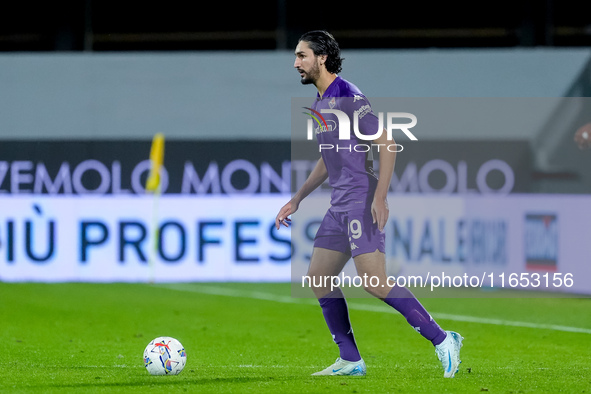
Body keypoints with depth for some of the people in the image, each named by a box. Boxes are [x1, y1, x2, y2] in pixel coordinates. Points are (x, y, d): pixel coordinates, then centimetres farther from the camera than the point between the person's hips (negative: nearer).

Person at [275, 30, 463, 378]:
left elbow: (387, 144, -16)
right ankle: (350, 361, 12)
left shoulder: (348, 97, -12)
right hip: (339, 205, 10)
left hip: (362, 202, -10)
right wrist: (296, 200, 27)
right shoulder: (320, 103, 17)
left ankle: (442, 340, -10)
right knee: (318, 278, 7)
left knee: (374, 281, -16)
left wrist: (379, 197, -23)